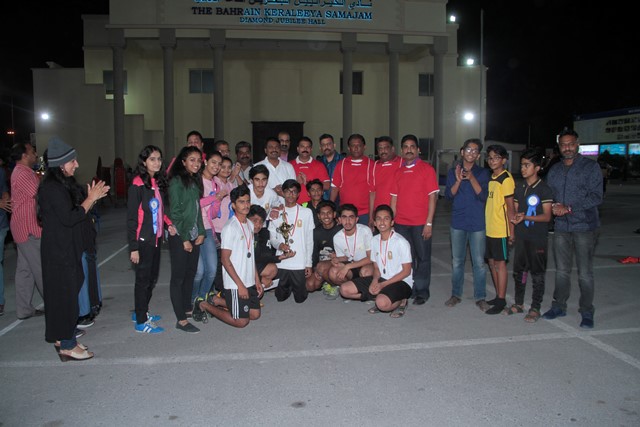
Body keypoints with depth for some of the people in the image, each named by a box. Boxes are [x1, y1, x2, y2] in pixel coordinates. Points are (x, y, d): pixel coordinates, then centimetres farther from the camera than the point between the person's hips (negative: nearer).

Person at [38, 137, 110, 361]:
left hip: (68, 249, 10)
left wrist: (92, 198, 1)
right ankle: (67, 346, 7)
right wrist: (91, 199, -16)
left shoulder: (64, 185, 11)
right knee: (65, 295, -3)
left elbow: (78, 212, 15)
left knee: (67, 293, 15)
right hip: (59, 251, -10)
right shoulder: (52, 188, -19)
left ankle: (62, 338, 27)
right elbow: (69, 218, -23)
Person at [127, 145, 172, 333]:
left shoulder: (158, 183, 8)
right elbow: (131, 218, -15)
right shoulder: (138, 185, -14)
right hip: (143, 240, -8)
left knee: (152, 278, 16)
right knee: (143, 279, 2)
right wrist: (133, 247, -16)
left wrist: (168, 224, -1)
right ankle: (141, 322, 14)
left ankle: (141, 312, 33)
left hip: (157, 238, 8)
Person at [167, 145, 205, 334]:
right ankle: (181, 320, 2)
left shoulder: (195, 181, 12)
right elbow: (175, 213, -14)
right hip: (180, 237, -7)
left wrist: (201, 232, 5)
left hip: (194, 235, 7)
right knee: (178, 277, -2)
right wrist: (184, 239, -14)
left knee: (190, 274, 13)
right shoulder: (177, 182, -11)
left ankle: (187, 308, 28)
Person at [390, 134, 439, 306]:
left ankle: (422, 292, 15)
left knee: (423, 258, 4)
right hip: (401, 223, 4)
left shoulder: (427, 169, -1)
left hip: (421, 223, -4)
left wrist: (429, 223, -12)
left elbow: (432, 197, -6)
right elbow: (394, 198, 13)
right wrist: (391, 221, 7)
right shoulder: (398, 172, 12)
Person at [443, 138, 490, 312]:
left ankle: (480, 297, 12)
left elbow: (483, 196, -8)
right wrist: (458, 181, -18)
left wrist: (471, 178, -20)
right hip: (458, 223, 2)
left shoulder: (482, 173, 2)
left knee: (479, 262, 1)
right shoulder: (453, 172, 6)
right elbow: (448, 195, -2)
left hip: (477, 223, -1)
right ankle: (456, 294, 21)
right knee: (457, 261, 9)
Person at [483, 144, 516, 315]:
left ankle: (501, 301, 7)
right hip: (488, 228, 8)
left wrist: (511, 230, -14)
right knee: (492, 262, 13)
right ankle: (498, 296, 24)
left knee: (500, 263, -1)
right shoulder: (490, 178, 13)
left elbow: (510, 207, -13)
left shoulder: (506, 179, -11)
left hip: (500, 229, -8)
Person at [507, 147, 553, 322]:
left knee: (537, 275, 4)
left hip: (537, 238, -6)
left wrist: (525, 217, -24)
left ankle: (535, 308, 14)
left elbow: (547, 216, -13)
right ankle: (519, 304, 27)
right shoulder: (519, 187, 9)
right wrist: (514, 217, -7)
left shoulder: (544, 189, -10)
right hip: (521, 237, 6)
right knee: (519, 271, 13)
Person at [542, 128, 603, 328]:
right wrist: (553, 207, -7)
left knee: (585, 273, 0)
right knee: (561, 270, 12)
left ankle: (587, 312, 13)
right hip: (561, 227, 5)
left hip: (585, 227, -4)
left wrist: (569, 208, -17)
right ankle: (559, 306, 24)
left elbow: (596, 197, -11)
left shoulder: (591, 167, -3)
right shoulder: (554, 170, 13)